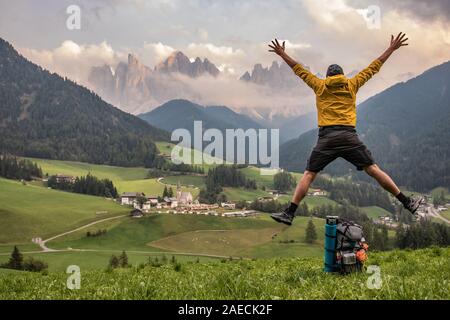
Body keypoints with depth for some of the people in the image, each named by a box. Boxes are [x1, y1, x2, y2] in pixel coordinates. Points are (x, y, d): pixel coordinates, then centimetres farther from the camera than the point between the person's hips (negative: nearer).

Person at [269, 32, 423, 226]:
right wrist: (391, 49, 30)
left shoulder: (320, 86, 14)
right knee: (373, 170, 2)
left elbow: (300, 70, 22)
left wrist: (282, 54, 32)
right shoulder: (352, 84, 14)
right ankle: (407, 202, 4)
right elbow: (374, 68, 21)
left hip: (326, 137, 0)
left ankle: (289, 213, -6)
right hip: (349, 137, 0)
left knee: (308, 175, 1)